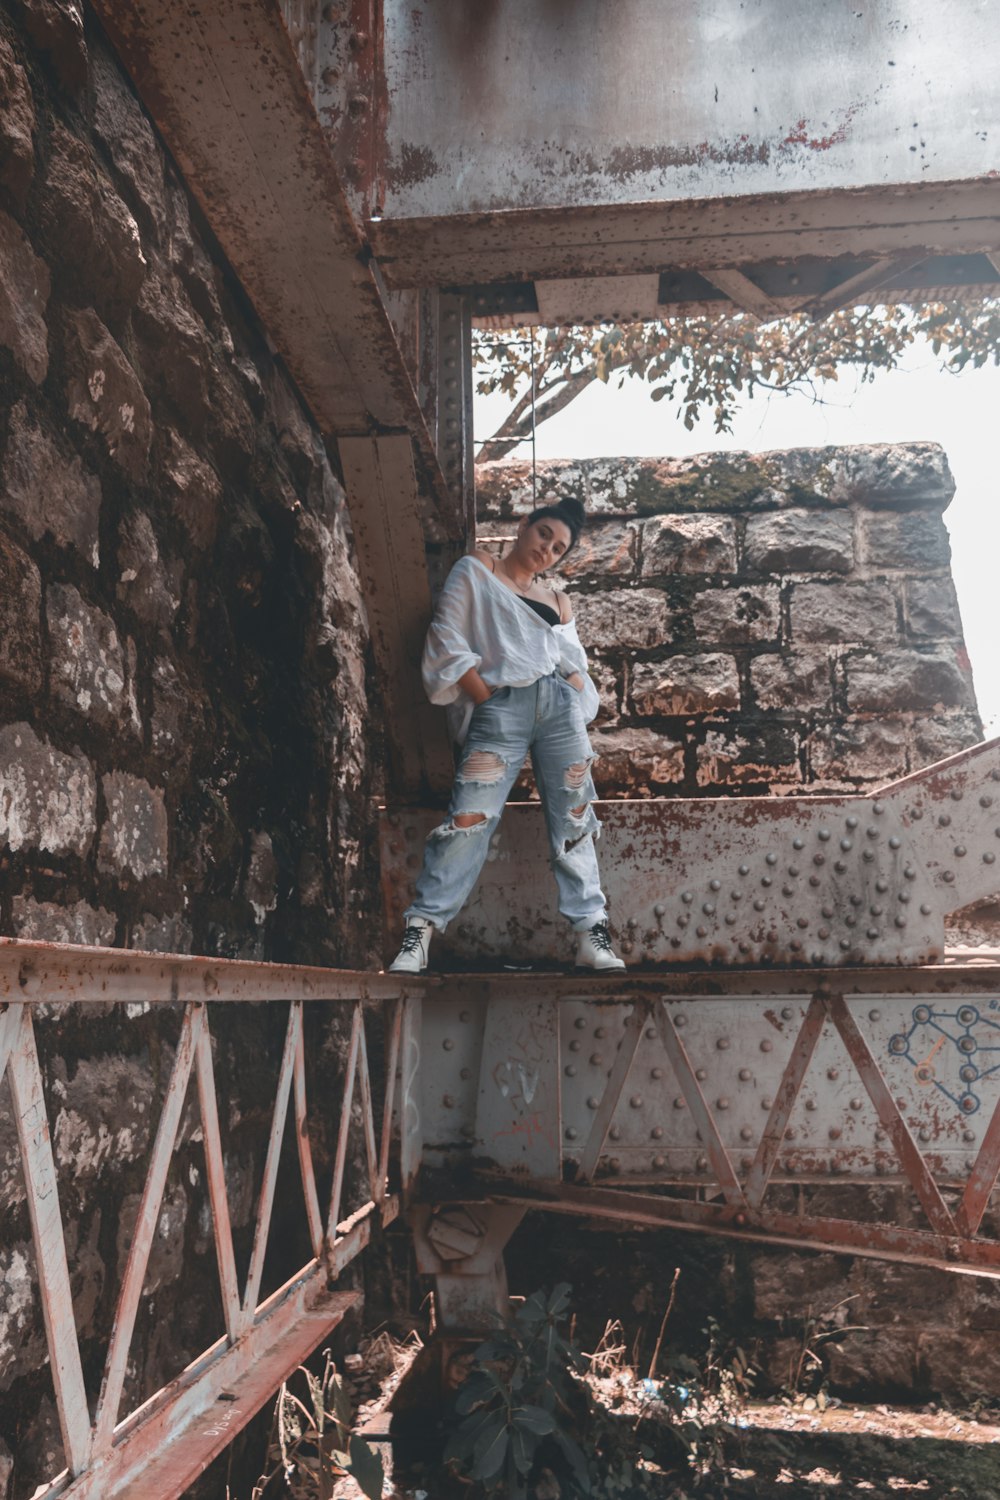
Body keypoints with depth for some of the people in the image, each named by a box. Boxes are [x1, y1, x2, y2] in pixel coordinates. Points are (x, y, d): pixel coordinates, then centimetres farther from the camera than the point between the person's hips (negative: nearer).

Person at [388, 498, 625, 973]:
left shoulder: (558, 601, 25)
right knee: (469, 818, -14)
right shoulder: (475, 570, 13)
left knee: (573, 821, 1)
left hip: (559, 705, 4)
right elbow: (448, 642, 2)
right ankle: (419, 930, -10)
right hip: (498, 707, -4)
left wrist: (576, 699, 0)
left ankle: (592, 934, 5)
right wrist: (487, 699, -6)